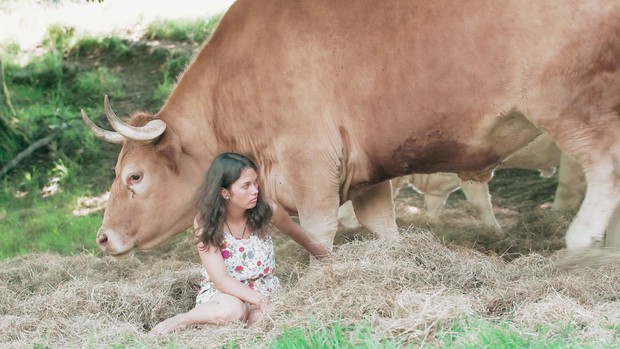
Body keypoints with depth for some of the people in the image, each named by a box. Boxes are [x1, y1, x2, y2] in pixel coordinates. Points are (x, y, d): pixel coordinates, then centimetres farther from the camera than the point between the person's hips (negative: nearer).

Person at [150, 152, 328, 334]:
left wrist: (312, 246, 34)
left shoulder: (267, 210, -12)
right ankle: (181, 321, -14)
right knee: (232, 309, -39)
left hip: (263, 289, 3)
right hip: (220, 292, -3)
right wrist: (262, 301, -37)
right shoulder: (205, 223, -18)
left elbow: (292, 229, 14)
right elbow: (221, 280, -24)